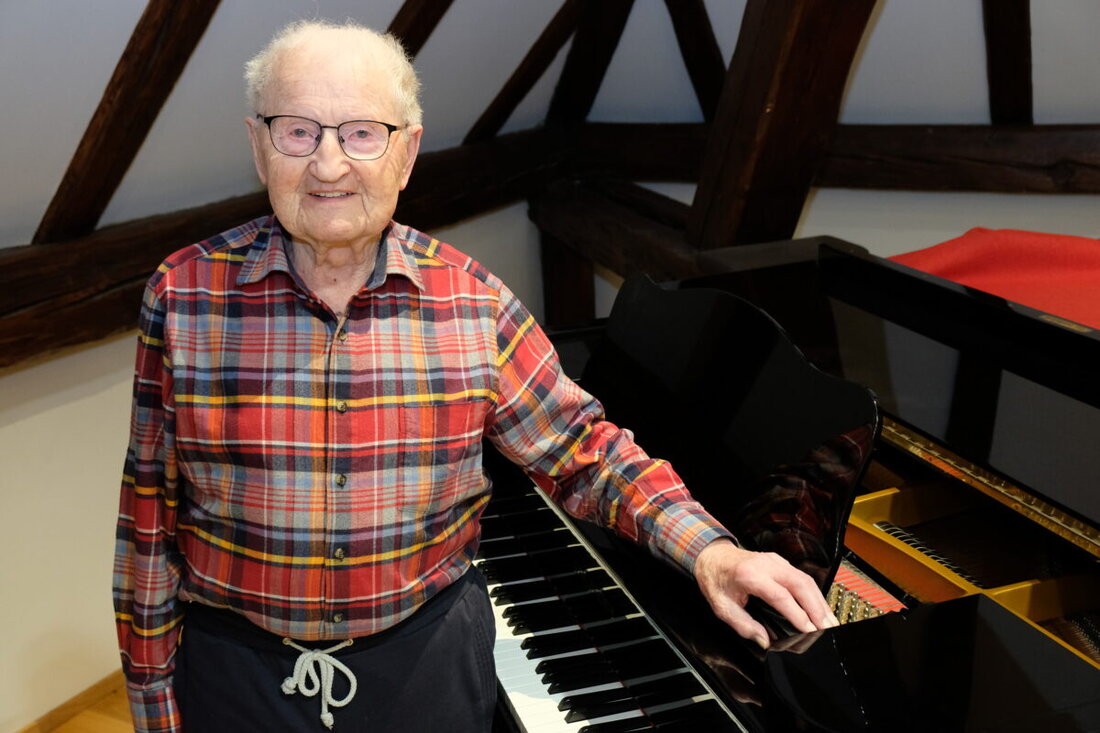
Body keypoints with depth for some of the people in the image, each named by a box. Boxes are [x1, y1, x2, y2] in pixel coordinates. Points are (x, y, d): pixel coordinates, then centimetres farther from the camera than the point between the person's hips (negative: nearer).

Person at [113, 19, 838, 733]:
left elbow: (582, 449, -4)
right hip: (234, 669, 0)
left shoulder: (470, 299, -9)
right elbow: (150, 519, -5)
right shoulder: (183, 294, -11)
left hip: (427, 661, 1)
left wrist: (711, 551, -19)